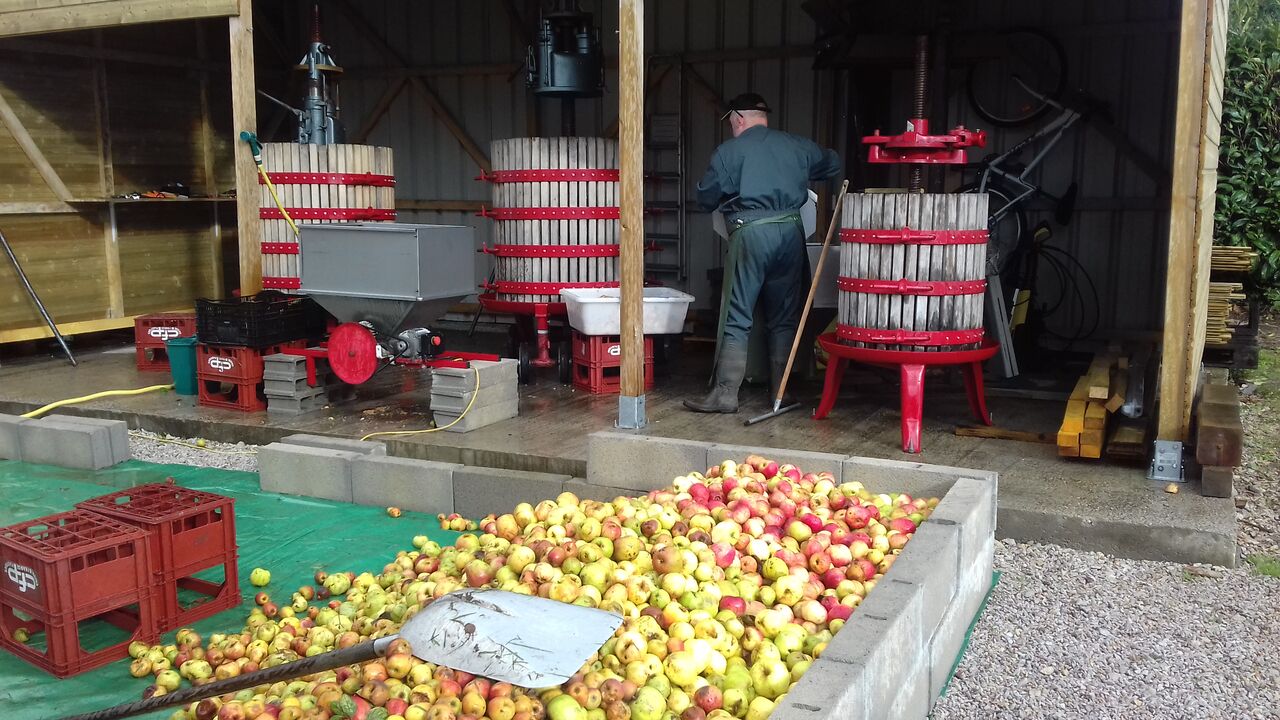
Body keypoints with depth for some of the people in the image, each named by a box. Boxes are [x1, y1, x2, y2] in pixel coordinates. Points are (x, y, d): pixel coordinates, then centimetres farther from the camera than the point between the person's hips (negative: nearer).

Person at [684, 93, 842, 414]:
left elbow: (706, 198, 4)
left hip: (750, 233, -4)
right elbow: (833, 164, 30)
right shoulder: (798, 146, 14)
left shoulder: (729, 151, 2)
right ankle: (780, 392, 15)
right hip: (791, 231, 4)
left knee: (736, 318, -1)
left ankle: (725, 393, -3)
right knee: (784, 318, 11)